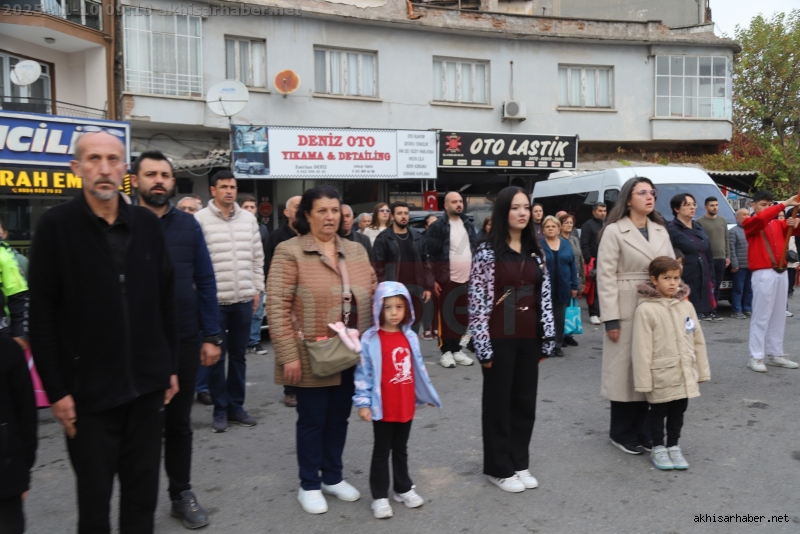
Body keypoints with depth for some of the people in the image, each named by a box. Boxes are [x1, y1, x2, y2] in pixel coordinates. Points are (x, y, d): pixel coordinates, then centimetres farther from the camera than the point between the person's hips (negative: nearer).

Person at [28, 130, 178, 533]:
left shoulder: (147, 224, 4)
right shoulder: (55, 225, -6)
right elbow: (42, 315, -7)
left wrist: (170, 366, 10)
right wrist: (56, 389, -9)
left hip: (147, 384, 3)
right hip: (88, 391, -3)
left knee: (143, 493, 14)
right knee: (94, 497, 11)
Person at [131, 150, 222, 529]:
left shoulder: (188, 224, 2)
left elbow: (205, 282, 3)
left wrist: (212, 336, -2)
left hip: (184, 340, 2)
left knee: (179, 422, 16)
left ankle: (182, 494, 31)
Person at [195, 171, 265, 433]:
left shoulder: (248, 218, 8)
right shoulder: (200, 219, -6)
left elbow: (257, 257, 13)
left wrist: (257, 288, 10)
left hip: (244, 298, 4)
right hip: (214, 299, -4)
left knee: (238, 355, 13)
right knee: (217, 356, 6)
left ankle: (236, 406, 25)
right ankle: (220, 410, 18)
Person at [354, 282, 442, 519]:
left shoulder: (410, 337, 2)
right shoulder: (370, 339, -15)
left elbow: (418, 369, 11)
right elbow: (363, 374, -13)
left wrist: (427, 394, 16)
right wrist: (363, 402, -16)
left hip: (406, 406, 5)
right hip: (383, 408, -5)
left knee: (401, 449, 21)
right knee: (381, 452, 9)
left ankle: (403, 489, 36)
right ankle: (380, 497, 20)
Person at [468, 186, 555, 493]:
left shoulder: (535, 252, 9)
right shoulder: (487, 252, -8)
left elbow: (544, 297, 11)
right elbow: (478, 302, -11)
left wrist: (548, 337, 8)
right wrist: (483, 345, -14)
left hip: (528, 338, 6)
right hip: (499, 338, -5)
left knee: (525, 400, 13)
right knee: (498, 402, 6)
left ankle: (519, 463, 28)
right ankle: (499, 468, 19)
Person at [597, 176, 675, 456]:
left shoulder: (661, 230, 14)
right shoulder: (614, 231, -5)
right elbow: (605, 277, -10)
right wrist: (610, 318, -14)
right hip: (628, 310, -6)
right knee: (625, 369, 2)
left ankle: (641, 429, 23)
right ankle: (621, 432, 16)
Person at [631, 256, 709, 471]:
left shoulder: (686, 306, 3)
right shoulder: (646, 309, -15)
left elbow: (698, 340, 9)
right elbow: (642, 348, -15)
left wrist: (702, 371, 10)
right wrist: (643, 380, -15)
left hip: (685, 374, 5)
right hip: (661, 376, -5)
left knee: (678, 411, 17)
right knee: (659, 412, 11)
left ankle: (673, 446, 33)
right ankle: (658, 448, 27)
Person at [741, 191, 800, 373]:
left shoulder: (777, 224, 15)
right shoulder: (749, 223, -2)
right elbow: (761, 218, -24)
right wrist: (785, 204, -27)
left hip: (781, 272, 6)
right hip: (763, 274, -6)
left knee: (778, 316, 10)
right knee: (761, 316, -5)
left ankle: (775, 354, 18)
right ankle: (756, 357, -2)